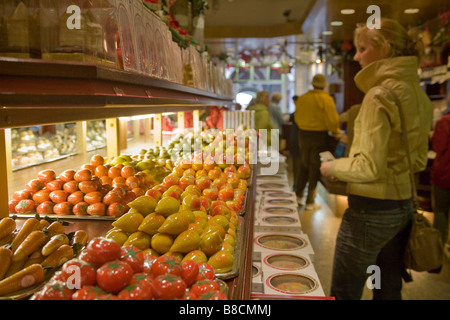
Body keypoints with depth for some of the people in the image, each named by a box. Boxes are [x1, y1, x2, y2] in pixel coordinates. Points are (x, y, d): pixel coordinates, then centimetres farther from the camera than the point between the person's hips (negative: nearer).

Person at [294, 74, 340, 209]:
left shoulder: (302, 98, 4)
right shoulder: (326, 99, -11)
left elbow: (297, 117, 9)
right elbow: (332, 120, -14)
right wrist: (335, 131, 3)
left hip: (303, 133, 4)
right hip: (319, 135, -4)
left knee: (304, 164, 18)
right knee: (315, 167, 4)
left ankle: (299, 195, 21)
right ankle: (310, 202, 10)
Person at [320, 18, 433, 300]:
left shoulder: (380, 95, -18)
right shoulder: (418, 95, 9)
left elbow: (369, 167, -23)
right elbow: (419, 160, 14)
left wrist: (333, 167, -6)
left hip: (372, 210, -9)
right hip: (404, 207, 9)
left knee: (344, 293, 6)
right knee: (390, 291, 20)